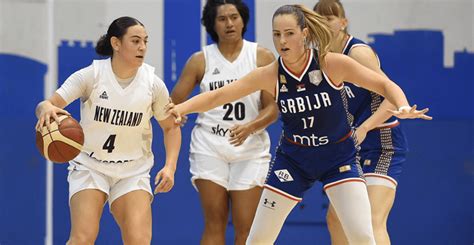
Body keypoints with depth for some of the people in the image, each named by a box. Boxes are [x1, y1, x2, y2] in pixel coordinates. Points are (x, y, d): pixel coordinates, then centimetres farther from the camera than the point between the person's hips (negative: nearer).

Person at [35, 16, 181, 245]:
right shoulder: (91, 75, -13)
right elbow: (46, 105, -19)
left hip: (133, 172, 2)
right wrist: (47, 109, -44)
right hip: (89, 166, -2)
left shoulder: (153, 83, -6)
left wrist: (170, 166, -6)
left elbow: (171, 126, 9)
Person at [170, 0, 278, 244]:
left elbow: (273, 109, -1)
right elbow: (173, 104, 5)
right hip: (209, 147, 0)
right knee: (214, 224, -2)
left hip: (250, 149, 0)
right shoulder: (200, 60, 4)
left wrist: (249, 127, -20)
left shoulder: (263, 57, 2)